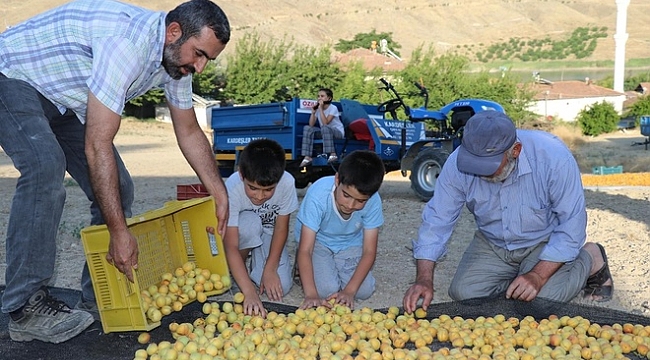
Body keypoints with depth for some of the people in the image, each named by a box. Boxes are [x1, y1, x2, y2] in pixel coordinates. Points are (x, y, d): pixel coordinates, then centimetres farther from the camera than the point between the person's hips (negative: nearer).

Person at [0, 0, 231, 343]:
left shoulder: (177, 57, -7)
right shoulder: (128, 43, -36)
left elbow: (189, 132, 6)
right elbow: (98, 145, -37)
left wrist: (220, 195, 1)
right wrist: (120, 232, -35)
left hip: (64, 101, 9)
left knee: (116, 187, -1)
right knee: (46, 168, -32)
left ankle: (98, 298, 8)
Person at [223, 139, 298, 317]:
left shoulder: (287, 182, -31)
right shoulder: (231, 189, -36)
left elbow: (281, 227, -16)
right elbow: (231, 246, -37)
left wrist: (270, 269, -21)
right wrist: (249, 292, -46)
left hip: (269, 233, 2)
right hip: (242, 234, -1)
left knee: (281, 286, -19)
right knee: (249, 222, -37)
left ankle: (255, 262, 12)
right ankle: (237, 270, -9)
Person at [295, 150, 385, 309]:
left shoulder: (373, 201, -27)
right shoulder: (318, 195, -34)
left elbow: (369, 251, -20)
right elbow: (305, 250, -32)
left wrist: (349, 291, -31)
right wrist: (311, 294, -42)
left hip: (350, 244, 2)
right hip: (318, 241, -2)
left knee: (364, 290, -17)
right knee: (326, 289, -23)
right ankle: (304, 269, 9)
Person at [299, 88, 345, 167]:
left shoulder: (333, 108, -15)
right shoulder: (317, 108, 0)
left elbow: (325, 123, -29)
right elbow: (311, 125, -6)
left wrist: (321, 109, -28)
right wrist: (313, 112, -17)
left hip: (338, 132, -6)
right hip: (325, 132, 6)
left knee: (325, 128, -36)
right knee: (307, 128, -12)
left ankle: (333, 154, -29)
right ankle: (307, 157, -16)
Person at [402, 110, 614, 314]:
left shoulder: (554, 158, -30)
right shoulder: (458, 164, -22)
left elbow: (571, 224, -23)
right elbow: (437, 220, -15)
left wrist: (538, 276, -30)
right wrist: (424, 279, -25)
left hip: (546, 242, -3)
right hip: (492, 244, 3)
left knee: (543, 297, -25)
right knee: (463, 292, -16)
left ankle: (589, 260, 6)